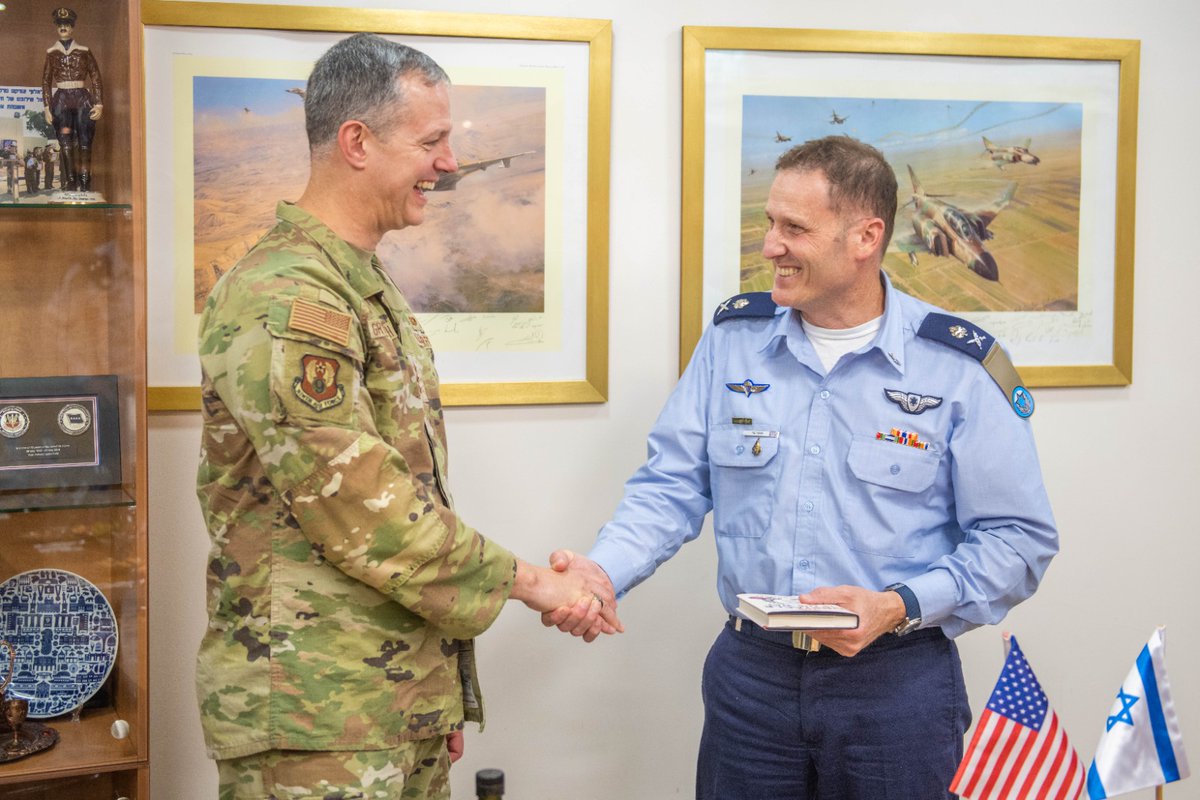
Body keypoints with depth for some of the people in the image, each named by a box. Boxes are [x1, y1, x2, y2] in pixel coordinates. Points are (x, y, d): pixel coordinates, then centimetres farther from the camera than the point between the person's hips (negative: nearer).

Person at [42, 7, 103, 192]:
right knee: (66, 139, -14)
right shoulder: (51, 53, 11)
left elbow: (96, 79, 7)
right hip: (61, 99, 0)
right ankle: (70, 181, -15)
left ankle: (85, 182, -1)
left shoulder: (84, 52, 7)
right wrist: (47, 107, 3)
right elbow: (46, 82, 11)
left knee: (84, 142, -5)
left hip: (82, 98, 0)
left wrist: (99, 104, -2)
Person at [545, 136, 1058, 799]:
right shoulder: (732, 337, 3)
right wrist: (604, 570, -14)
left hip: (895, 684, -2)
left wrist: (899, 607, -18)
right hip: (749, 671, 3)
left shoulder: (960, 366, -7)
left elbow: (1018, 541, -5)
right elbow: (672, 485, 4)